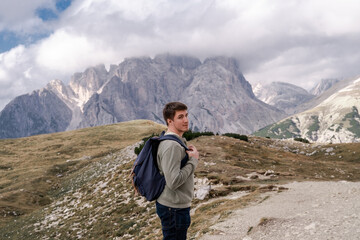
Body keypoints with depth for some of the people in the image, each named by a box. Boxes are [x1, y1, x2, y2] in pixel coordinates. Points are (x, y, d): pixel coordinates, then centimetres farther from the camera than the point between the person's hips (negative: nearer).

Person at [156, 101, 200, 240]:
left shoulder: (176, 141, 9)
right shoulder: (172, 145, -24)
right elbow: (173, 182, -29)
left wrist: (187, 154, 3)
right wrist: (193, 160, -19)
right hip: (174, 208, -10)